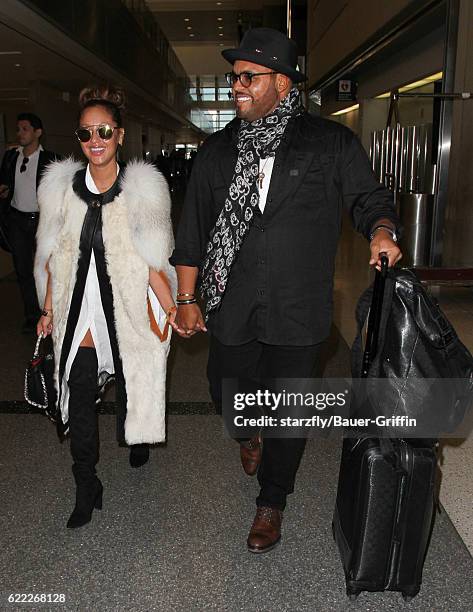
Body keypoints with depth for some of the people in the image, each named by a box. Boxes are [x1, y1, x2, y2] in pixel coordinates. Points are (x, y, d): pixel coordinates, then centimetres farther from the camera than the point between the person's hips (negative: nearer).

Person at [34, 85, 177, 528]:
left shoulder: (141, 188, -7)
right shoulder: (62, 187, 1)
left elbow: (151, 260, -6)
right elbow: (54, 256, 7)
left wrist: (171, 309, -10)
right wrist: (48, 310, 9)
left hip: (128, 310, -2)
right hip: (78, 314, 2)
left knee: (131, 387, 16)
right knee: (78, 400, 5)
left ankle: (138, 440, 50)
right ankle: (86, 488, 23)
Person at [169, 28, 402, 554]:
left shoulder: (332, 143, -1)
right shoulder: (217, 151, 7)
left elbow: (368, 198, 6)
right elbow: (192, 230, 9)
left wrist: (381, 231, -18)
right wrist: (186, 298, 7)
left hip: (297, 311, -2)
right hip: (232, 307, 3)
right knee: (226, 392, 16)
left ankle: (271, 503, 33)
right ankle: (249, 434, 54)